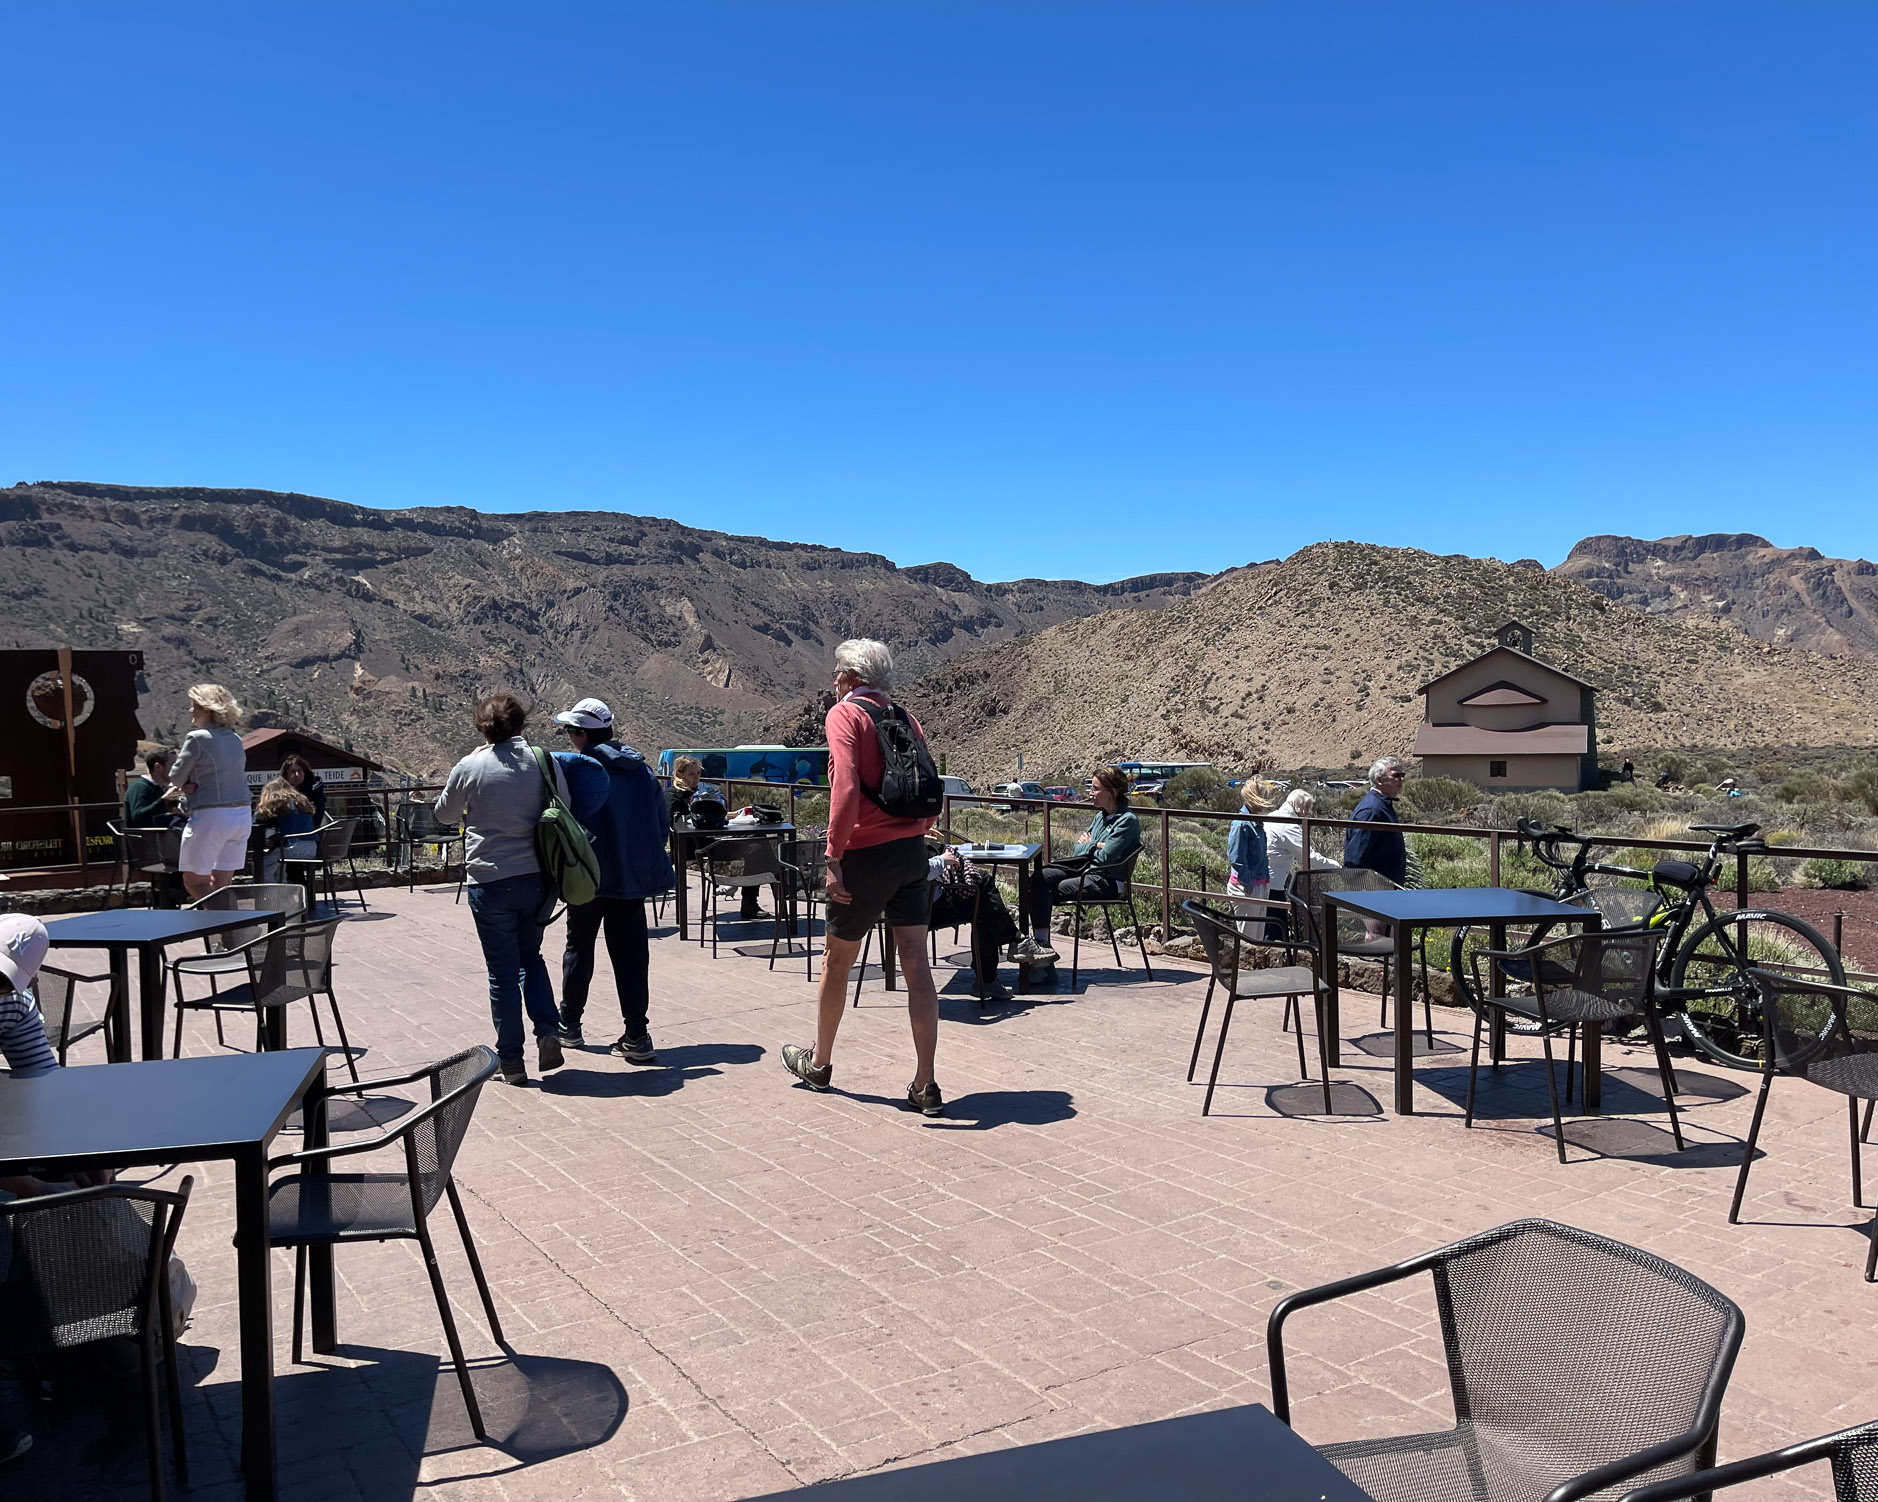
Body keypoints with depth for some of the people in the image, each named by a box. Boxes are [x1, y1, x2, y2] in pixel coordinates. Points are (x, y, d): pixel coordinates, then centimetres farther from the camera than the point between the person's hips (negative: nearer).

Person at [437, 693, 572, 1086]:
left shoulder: (470, 767, -7)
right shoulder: (546, 761, -2)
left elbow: (444, 814, 10)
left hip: (491, 882, -3)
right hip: (539, 878, 3)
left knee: (503, 971, 7)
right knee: (531, 955, 23)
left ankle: (511, 1061, 13)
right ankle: (548, 1031, 7)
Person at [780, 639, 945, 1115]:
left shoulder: (844, 714, -7)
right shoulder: (904, 718, 12)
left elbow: (846, 788, -22)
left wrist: (834, 857, -21)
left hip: (867, 855, -5)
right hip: (912, 853, 6)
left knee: (837, 962, 14)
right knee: (916, 965, 3)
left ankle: (819, 1062, 32)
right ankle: (925, 1085, 3)